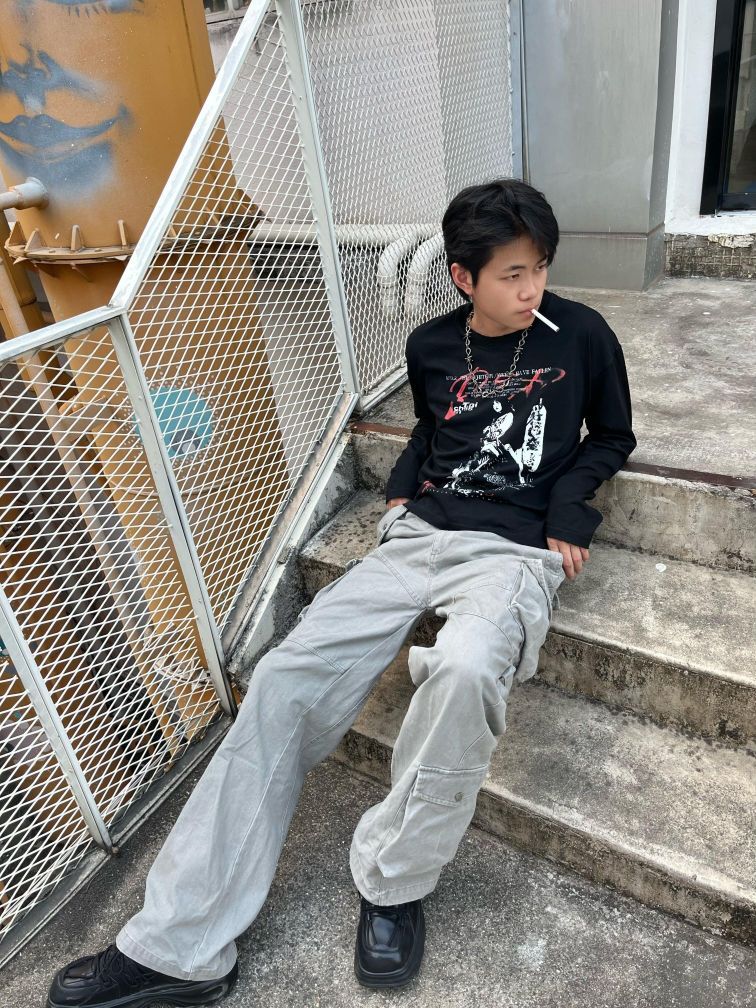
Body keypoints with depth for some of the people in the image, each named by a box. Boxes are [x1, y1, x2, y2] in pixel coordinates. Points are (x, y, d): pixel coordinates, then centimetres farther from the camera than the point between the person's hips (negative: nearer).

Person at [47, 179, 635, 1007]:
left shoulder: (580, 333, 2)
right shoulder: (430, 346, 10)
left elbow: (612, 436, 14)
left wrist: (567, 511, -1)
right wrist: (401, 487, 11)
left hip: (514, 551, -3)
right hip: (417, 534, 4)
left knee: (465, 670, -38)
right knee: (289, 676, -14)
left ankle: (391, 884, -9)